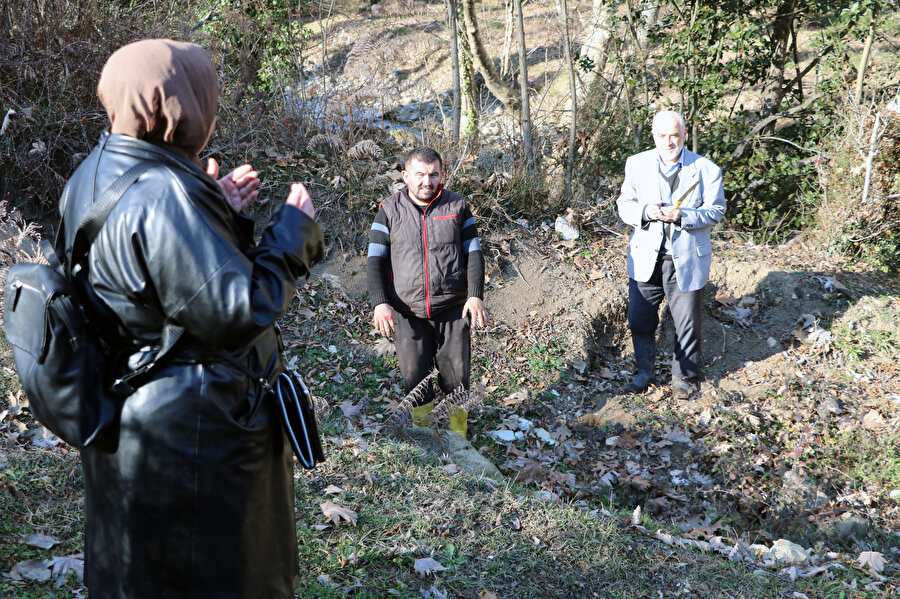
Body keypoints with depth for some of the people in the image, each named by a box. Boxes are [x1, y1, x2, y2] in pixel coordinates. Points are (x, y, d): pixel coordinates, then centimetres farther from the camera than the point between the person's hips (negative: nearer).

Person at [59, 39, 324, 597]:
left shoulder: (93, 176, 3)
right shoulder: (163, 196, -28)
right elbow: (234, 313, -27)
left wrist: (214, 210, 12)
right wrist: (293, 234, -15)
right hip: (190, 430, -10)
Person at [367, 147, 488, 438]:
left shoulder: (457, 207, 5)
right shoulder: (390, 210, 3)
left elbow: (473, 254, 4)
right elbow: (375, 259, 0)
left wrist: (476, 296, -9)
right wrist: (380, 303, -12)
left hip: (453, 308, 0)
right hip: (406, 312, 0)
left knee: (456, 376, 3)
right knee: (414, 376, 4)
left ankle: (459, 434, 20)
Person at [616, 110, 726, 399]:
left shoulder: (706, 169, -3)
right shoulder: (637, 164, 4)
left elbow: (715, 211, -3)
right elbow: (624, 204, 6)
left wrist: (682, 216, -20)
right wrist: (646, 212, -17)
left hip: (687, 261, -2)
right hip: (646, 259, 2)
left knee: (687, 323, 6)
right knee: (640, 320, 7)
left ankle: (684, 376, 25)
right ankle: (645, 372, 28)